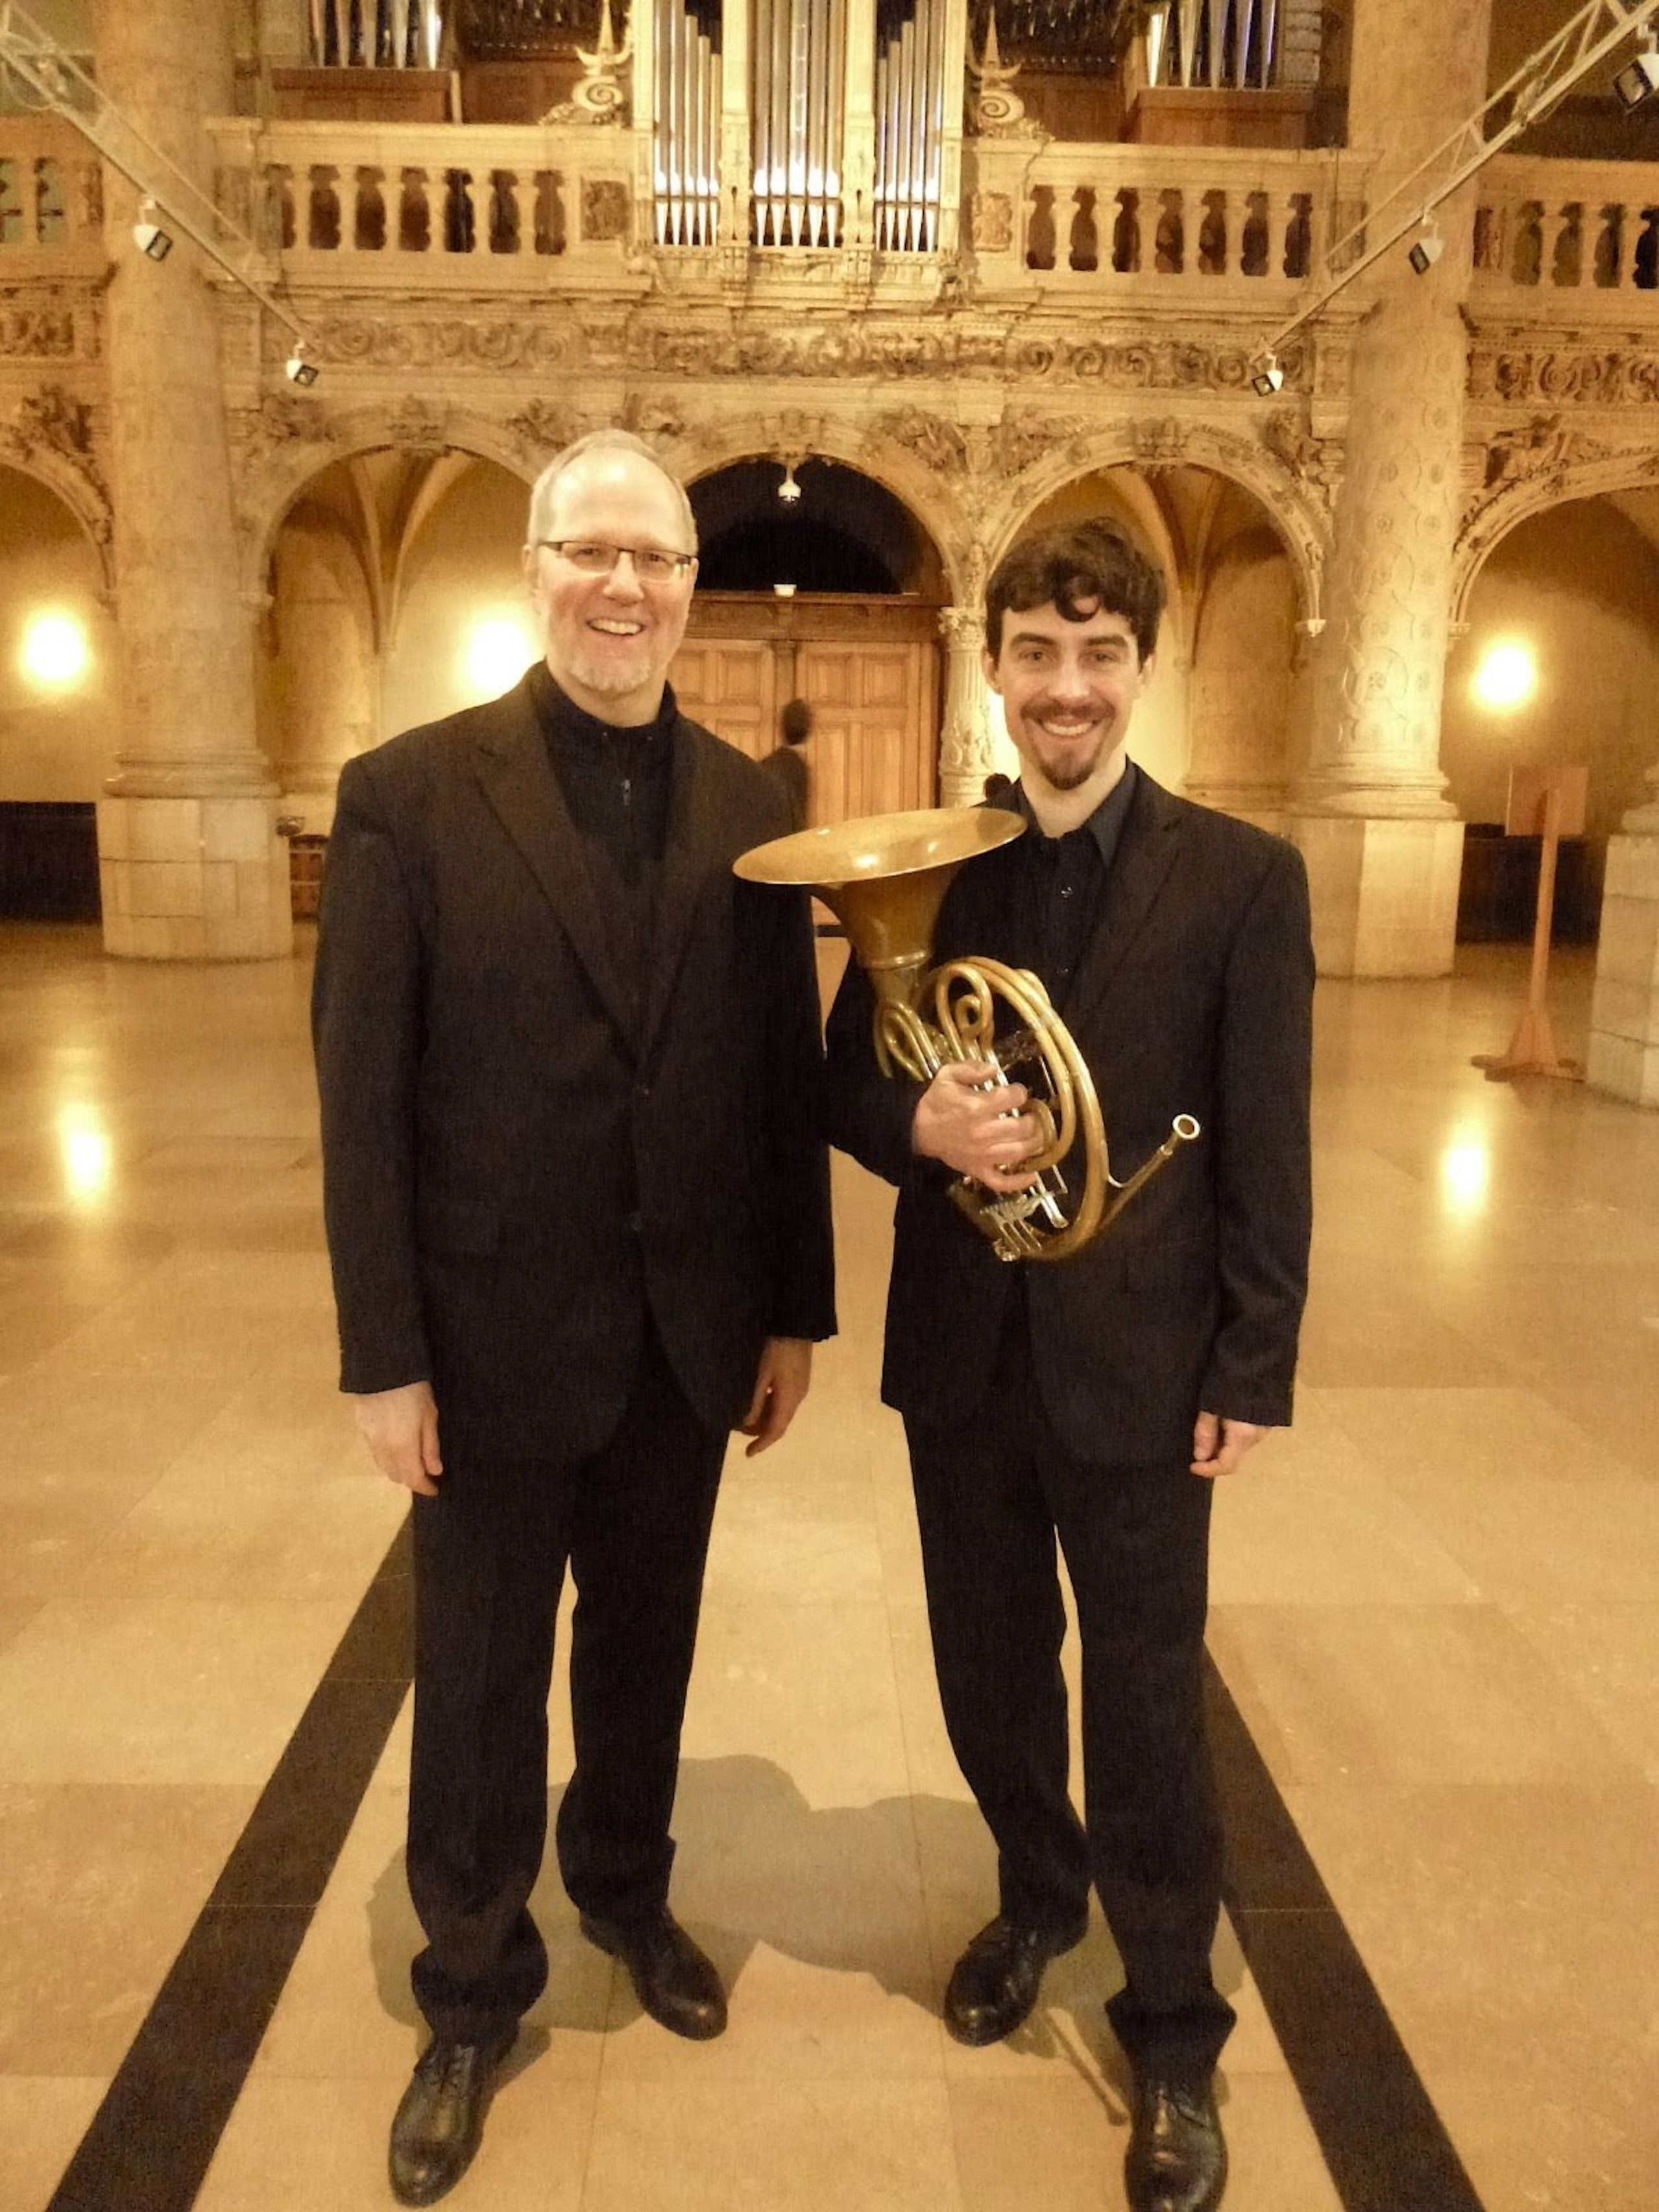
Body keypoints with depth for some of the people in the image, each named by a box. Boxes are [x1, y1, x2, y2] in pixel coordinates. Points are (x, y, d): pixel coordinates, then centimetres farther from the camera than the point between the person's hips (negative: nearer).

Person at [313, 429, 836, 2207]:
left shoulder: (749, 805, 1)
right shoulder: (410, 791, -9)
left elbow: (785, 1074, 3)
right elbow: (361, 1095, -10)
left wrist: (795, 1309, 4)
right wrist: (383, 1354, -10)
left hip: (686, 1335, 3)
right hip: (496, 1336, -3)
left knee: (646, 1647, 22)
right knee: (479, 1685, 15)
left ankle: (627, 1896, 49)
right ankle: (472, 1993, 40)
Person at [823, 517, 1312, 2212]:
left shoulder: (1240, 878, -6)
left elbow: (1266, 1157, -6)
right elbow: (846, 1081, 4)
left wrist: (1252, 1373, -7)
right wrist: (923, 1124, -18)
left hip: (1138, 1362, -3)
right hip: (961, 1354, 3)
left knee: (1145, 1702, 11)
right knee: (991, 1668, 20)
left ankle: (1174, 2033, 33)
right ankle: (1036, 1899, 48)